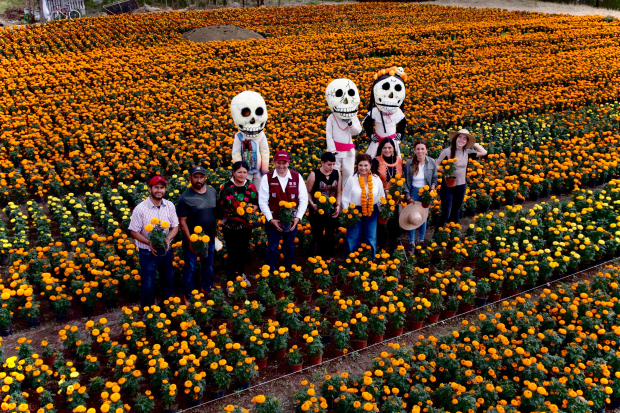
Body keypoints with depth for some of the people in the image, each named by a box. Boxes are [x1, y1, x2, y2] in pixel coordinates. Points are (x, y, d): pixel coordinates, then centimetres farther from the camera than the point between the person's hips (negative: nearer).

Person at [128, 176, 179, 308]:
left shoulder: (169, 206, -4)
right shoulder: (141, 208, -16)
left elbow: (175, 226, 2)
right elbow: (133, 232, -11)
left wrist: (168, 239, -18)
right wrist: (149, 242, -26)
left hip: (166, 251, 4)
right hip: (148, 253, -4)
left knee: (168, 282, 19)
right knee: (148, 286, 5)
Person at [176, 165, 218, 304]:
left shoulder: (213, 192, -3)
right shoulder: (185, 197, -17)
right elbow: (182, 221, -15)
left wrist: (216, 233, 7)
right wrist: (190, 241, -19)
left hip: (209, 238, 4)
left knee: (208, 266, 22)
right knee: (189, 268, 11)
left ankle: (207, 289, 44)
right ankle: (188, 295, 29)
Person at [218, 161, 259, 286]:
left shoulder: (251, 186, -3)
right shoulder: (226, 187, -15)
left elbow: (257, 203, 8)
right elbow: (221, 209, -14)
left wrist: (254, 207, -16)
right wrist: (238, 218, -23)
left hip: (246, 227, 4)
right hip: (230, 227, -4)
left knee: (243, 251, 19)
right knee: (233, 253, 0)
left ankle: (241, 274, 42)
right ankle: (230, 279, 18)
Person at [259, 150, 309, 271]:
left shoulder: (297, 177, -3)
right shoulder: (267, 178, -7)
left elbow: (303, 199, -1)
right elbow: (262, 201, -8)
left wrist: (298, 217, -11)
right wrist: (270, 219, -14)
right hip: (273, 220, -2)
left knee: (289, 247, 15)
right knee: (272, 248, 6)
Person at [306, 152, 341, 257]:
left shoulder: (337, 173, -1)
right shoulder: (314, 175, -13)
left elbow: (338, 192, 7)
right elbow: (308, 193, -6)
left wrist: (338, 205, -5)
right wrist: (312, 204, -21)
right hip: (317, 211, -4)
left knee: (331, 236, 15)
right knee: (317, 236, 8)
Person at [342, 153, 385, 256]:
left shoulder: (377, 179, 0)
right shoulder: (352, 180, -9)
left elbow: (381, 197, 7)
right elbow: (345, 198, -6)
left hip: (372, 212, 3)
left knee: (371, 239, 15)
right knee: (353, 239, 6)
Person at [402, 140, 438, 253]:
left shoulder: (432, 163, -8)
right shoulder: (409, 163, -12)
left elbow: (434, 180, 2)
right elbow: (405, 181, -5)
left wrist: (432, 191, -13)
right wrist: (408, 197, -9)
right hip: (414, 193, -1)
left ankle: (421, 240, 30)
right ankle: (411, 243, 18)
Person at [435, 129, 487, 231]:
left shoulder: (467, 152, 2)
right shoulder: (447, 151, -10)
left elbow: (483, 152, 2)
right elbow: (436, 165, -6)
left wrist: (473, 143, 0)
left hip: (461, 187, 4)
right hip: (447, 186, -4)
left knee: (455, 212, 19)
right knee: (446, 214, -7)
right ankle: (436, 234, 10)